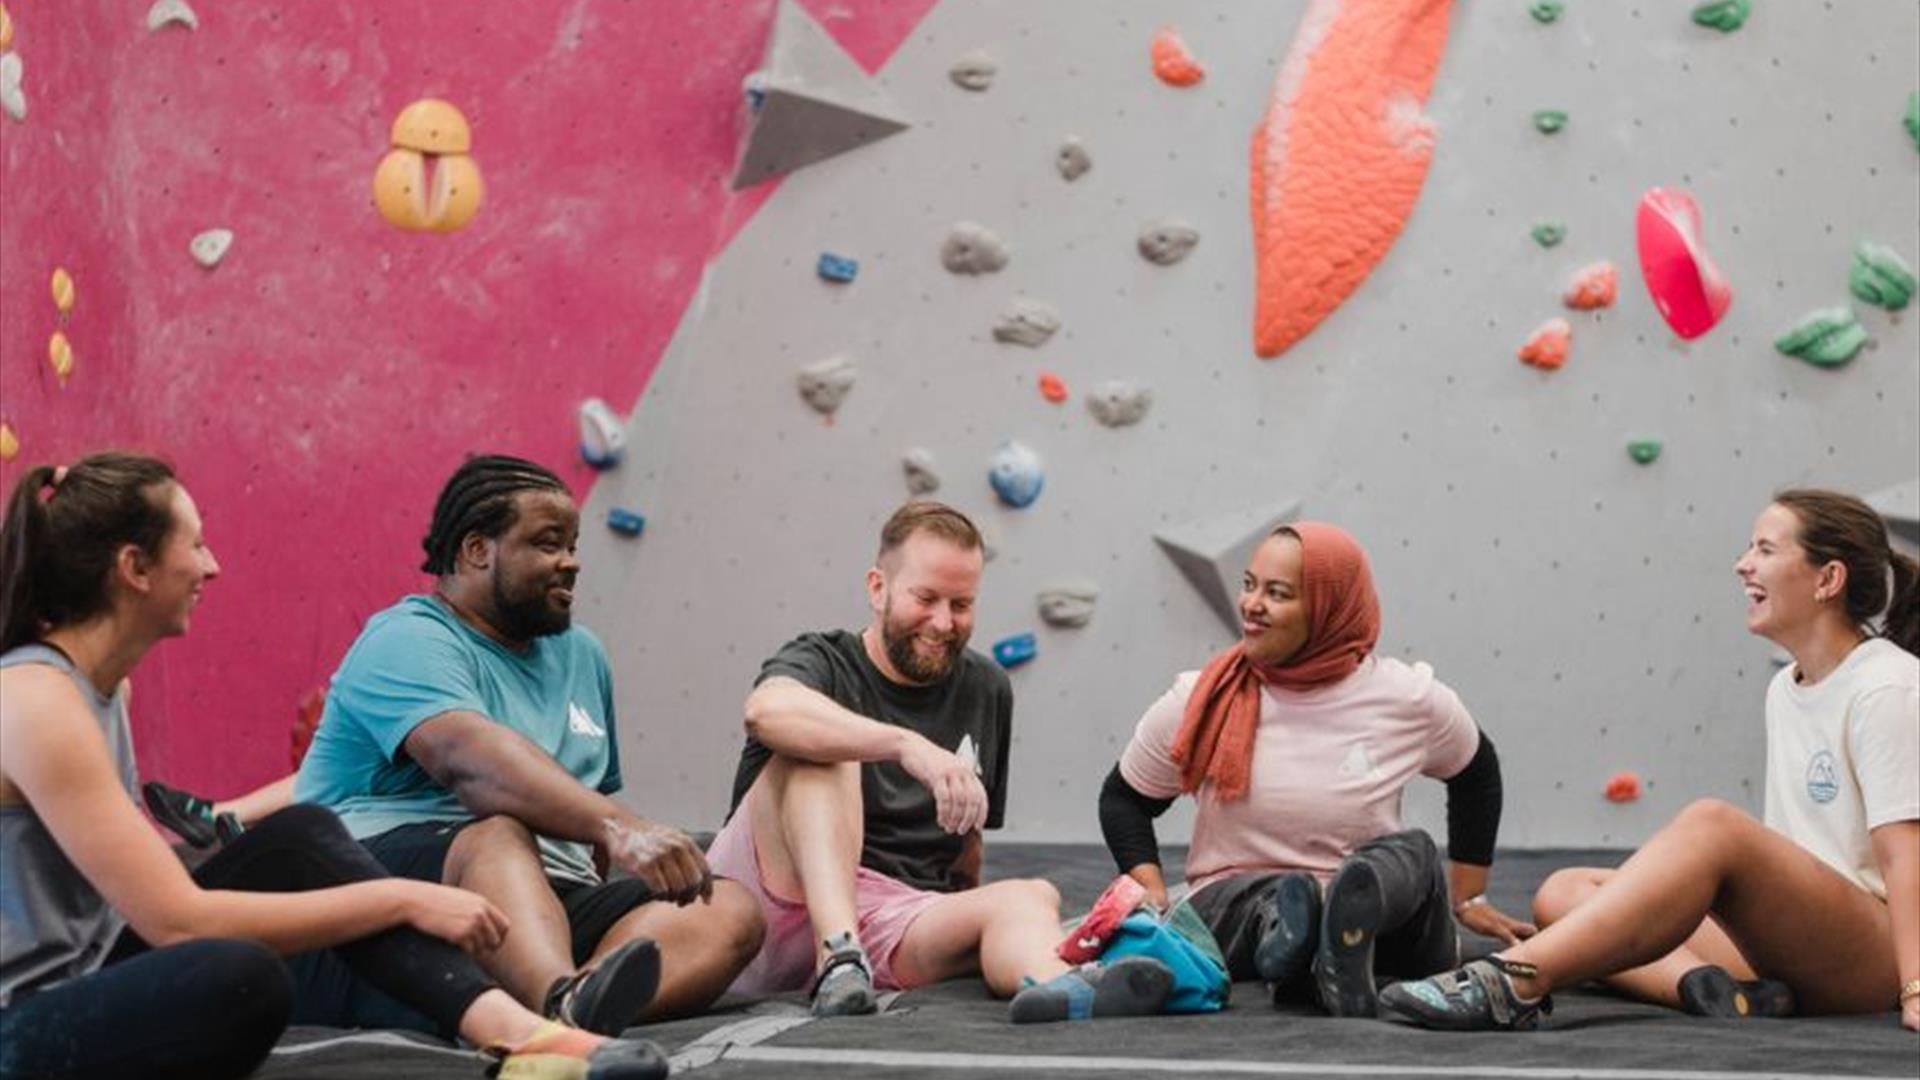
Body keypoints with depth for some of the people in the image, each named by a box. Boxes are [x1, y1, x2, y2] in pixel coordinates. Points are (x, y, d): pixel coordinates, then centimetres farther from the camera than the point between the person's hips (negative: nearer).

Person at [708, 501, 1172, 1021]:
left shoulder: (987, 690, 17)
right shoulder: (823, 662, 0)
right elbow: (767, 711, -27)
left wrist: (964, 928, 12)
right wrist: (909, 746, -37)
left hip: (899, 928, 3)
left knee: (1029, 897, -26)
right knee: (820, 749, -24)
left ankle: (1057, 984, -64)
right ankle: (839, 957, -44)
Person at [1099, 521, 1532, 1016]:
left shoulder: (1409, 700, -1)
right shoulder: (1199, 705, -2)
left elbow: (1477, 773, 19)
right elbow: (1123, 800, 12)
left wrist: (1466, 900, 21)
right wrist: (1156, 900, -4)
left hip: (1387, 923, 0)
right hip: (1234, 907, 0)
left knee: (1414, 852, -33)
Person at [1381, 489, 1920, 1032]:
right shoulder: (1783, 689, 18)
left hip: (1873, 953, -8)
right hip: (1786, 935, 8)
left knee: (1710, 822, -34)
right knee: (1562, 891, -6)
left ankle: (1510, 981, -46)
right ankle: (1705, 985, -34)